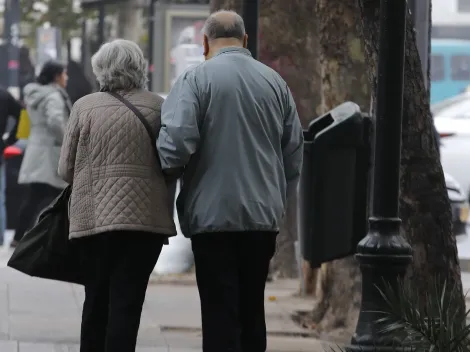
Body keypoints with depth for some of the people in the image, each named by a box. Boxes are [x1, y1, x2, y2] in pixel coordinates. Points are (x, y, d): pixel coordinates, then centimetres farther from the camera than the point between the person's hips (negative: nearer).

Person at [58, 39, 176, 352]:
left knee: (97, 300, 14)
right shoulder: (159, 108, -1)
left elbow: (66, 169, 3)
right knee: (127, 303, -1)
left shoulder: (85, 107, -2)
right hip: (147, 218, -1)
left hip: (92, 217, 1)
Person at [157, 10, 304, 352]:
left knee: (220, 312, -2)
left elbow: (177, 142, -18)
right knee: (252, 310, 13)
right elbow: (295, 152, 12)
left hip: (213, 213, -4)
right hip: (264, 215, 4)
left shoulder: (196, 78, -7)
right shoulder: (274, 81, 8)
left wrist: (168, 171, 3)